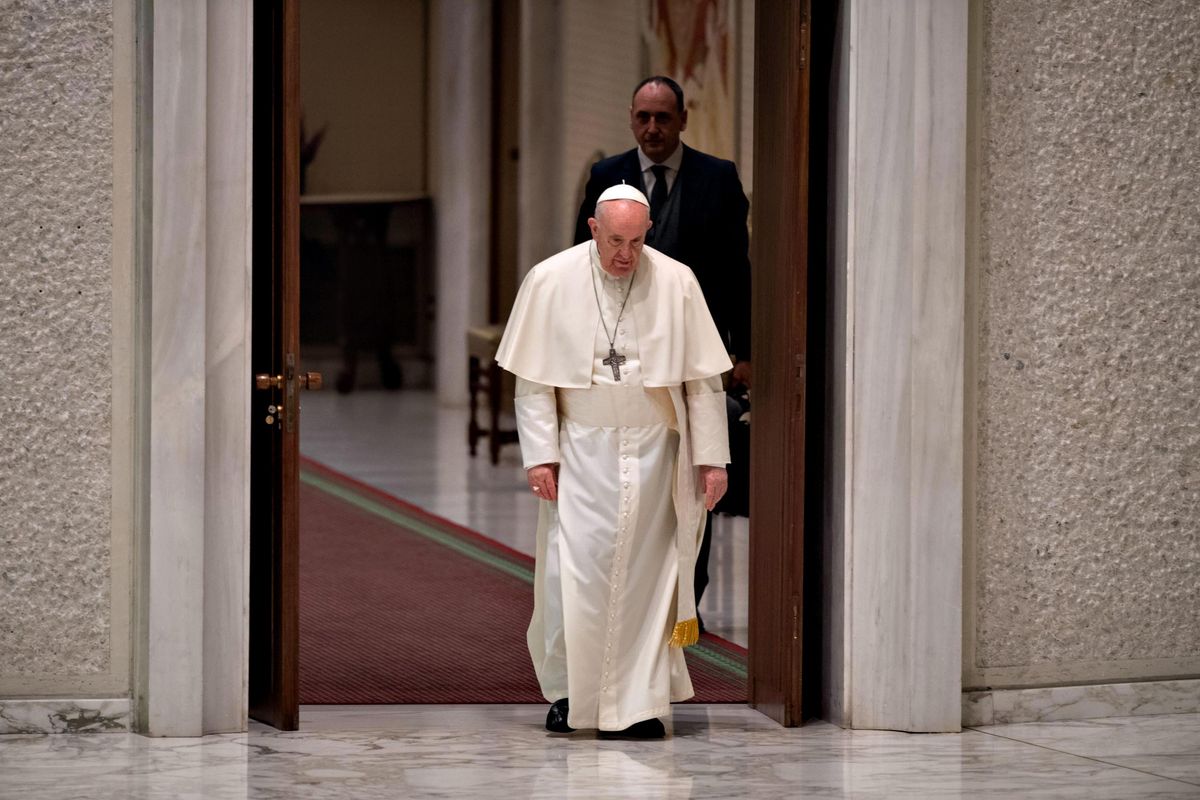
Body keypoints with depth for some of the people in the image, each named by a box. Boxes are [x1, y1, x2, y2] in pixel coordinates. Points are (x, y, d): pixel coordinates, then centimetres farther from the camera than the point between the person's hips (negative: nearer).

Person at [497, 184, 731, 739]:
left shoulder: (676, 284, -3)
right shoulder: (550, 282, -5)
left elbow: (703, 379, 1)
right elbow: (533, 379, -1)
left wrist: (712, 457, -2)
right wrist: (540, 454, -7)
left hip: (652, 450, 1)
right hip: (581, 451, -1)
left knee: (643, 578, 1)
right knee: (573, 569, -5)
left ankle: (637, 703, 7)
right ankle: (569, 689, 14)